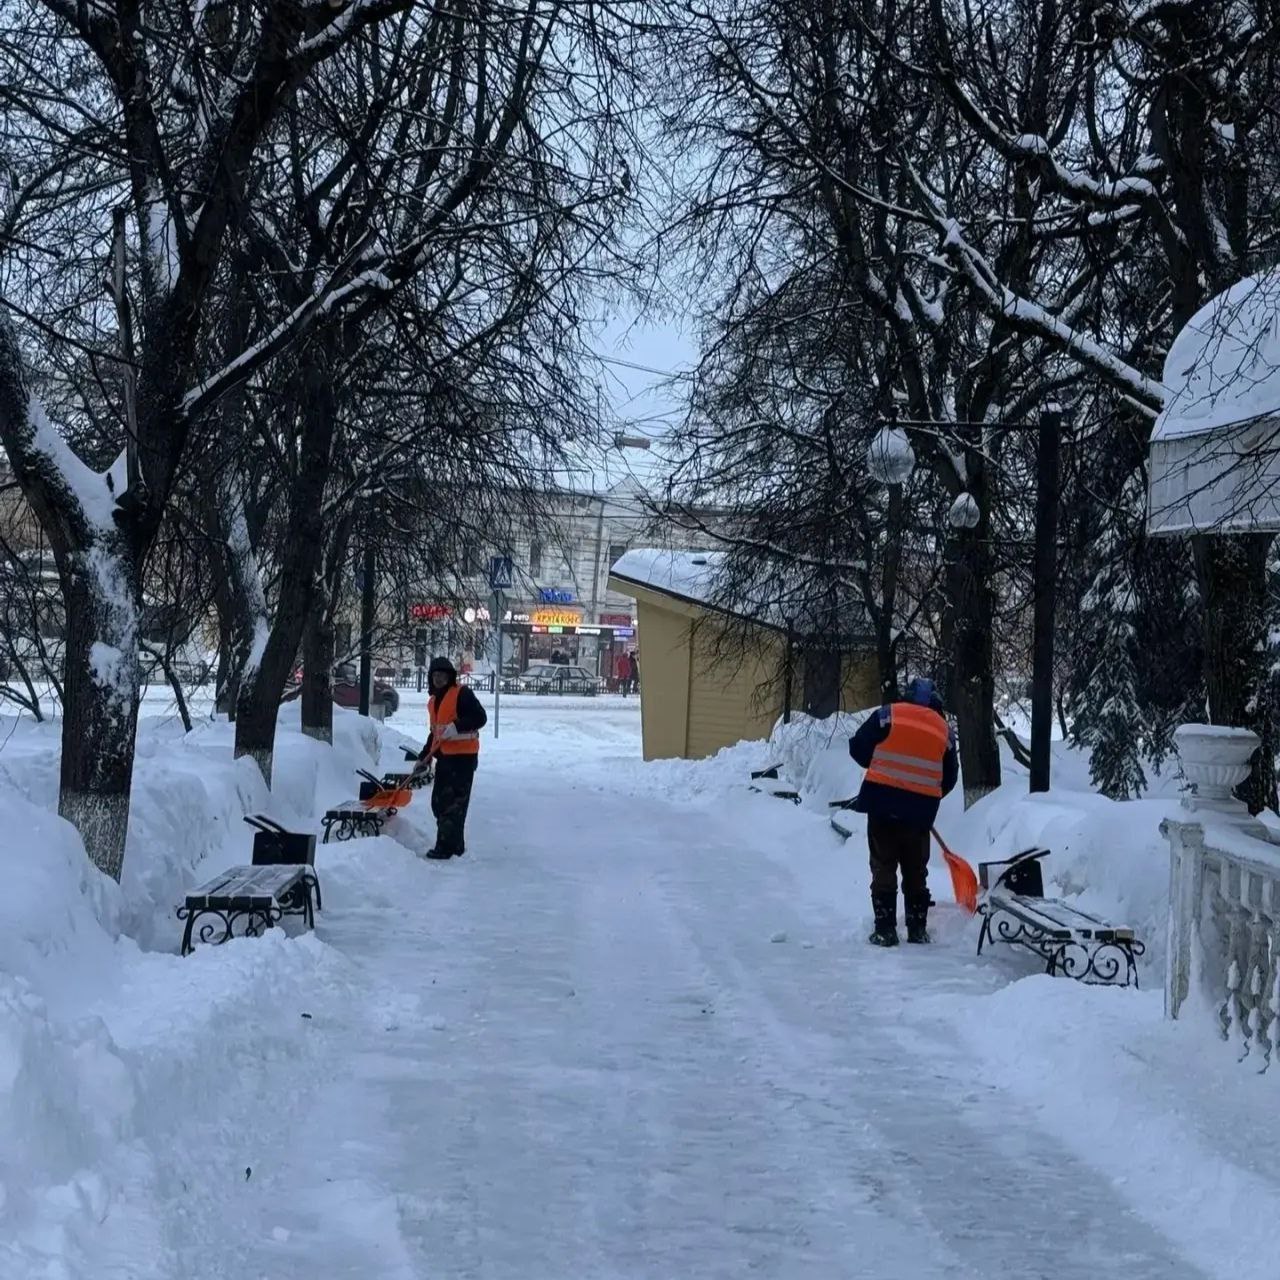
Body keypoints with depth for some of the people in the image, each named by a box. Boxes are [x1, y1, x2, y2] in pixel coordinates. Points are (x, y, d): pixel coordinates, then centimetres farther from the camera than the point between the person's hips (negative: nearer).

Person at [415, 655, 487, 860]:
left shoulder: (462, 694, -8)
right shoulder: (433, 701, 19)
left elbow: (480, 718, -16)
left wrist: (457, 726, -27)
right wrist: (423, 758, 25)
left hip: (463, 756, -9)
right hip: (444, 757, 9)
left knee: (453, 804, -10)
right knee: (439, 802, 11)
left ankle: (446, 847, -9)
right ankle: (455, 845, 20)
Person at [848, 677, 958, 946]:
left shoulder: (889, 714, 0)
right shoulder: (944, 729, 9)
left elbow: (858, 747, 0)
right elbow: (949, 778, 13)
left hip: (883, 802, -2)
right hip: (920, 810, 2)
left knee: (883, 867, 5)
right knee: (916, 871, 16)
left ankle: (885, 929, 1)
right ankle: (917, 929, 20)